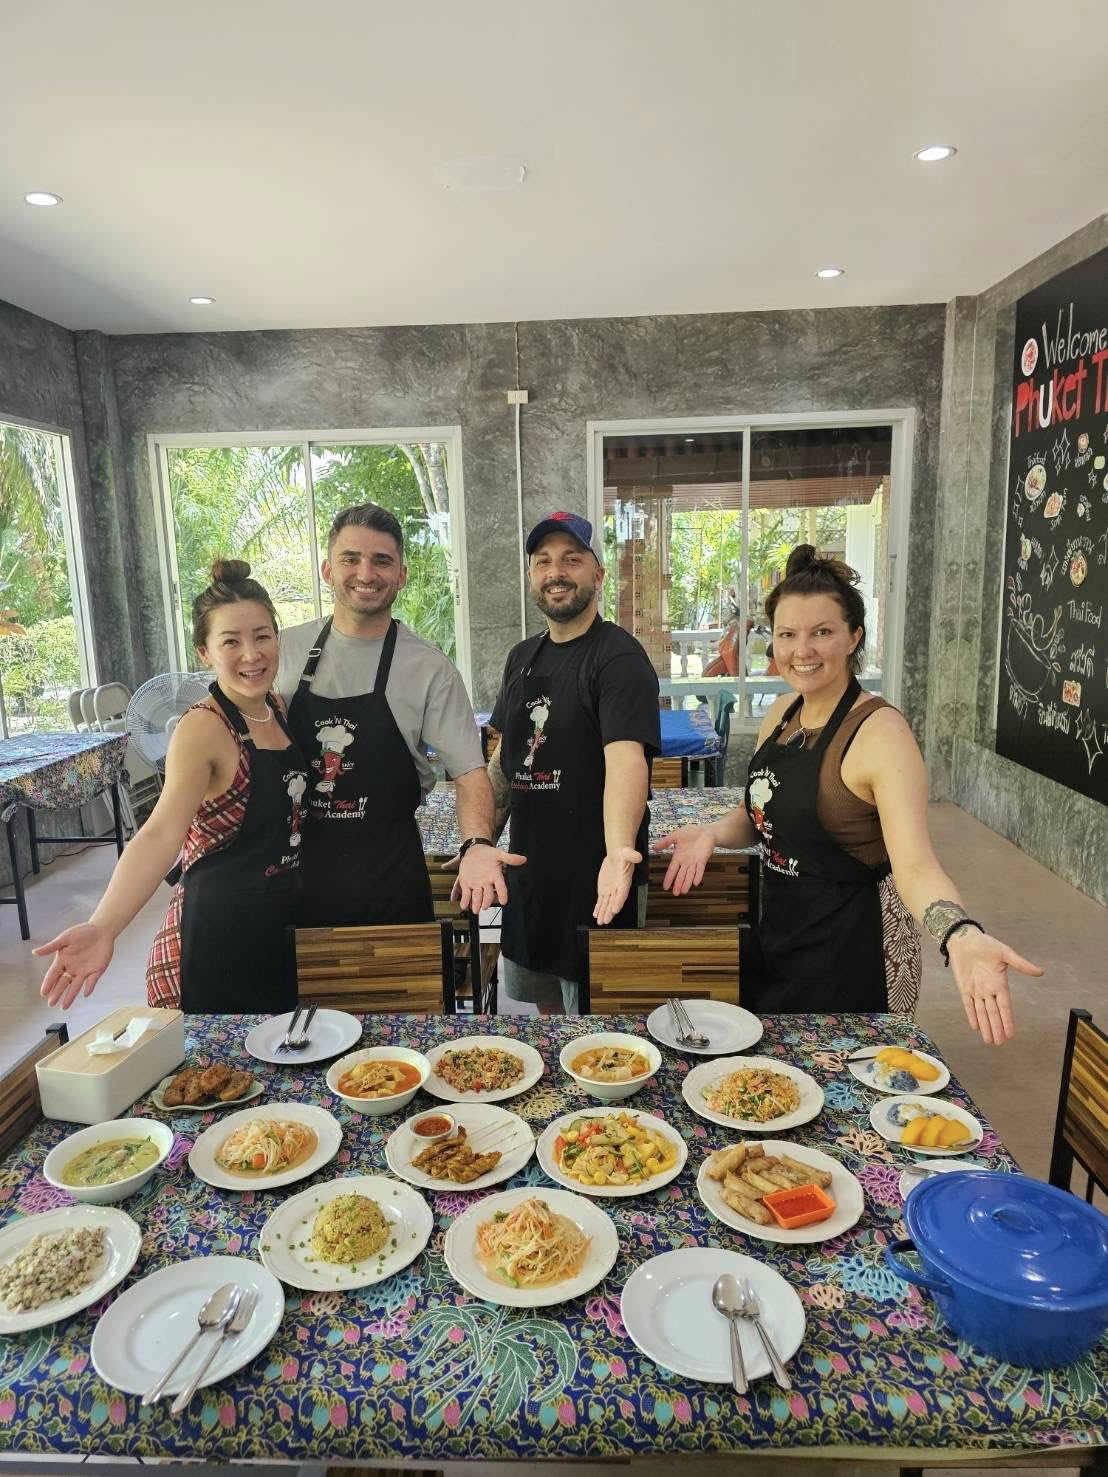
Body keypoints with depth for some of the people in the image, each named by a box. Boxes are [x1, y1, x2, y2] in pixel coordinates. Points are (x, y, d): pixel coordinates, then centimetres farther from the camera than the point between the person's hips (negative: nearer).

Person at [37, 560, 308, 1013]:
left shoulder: (280, 710, 3)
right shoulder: (203, 728, -18)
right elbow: (162, 834, -32)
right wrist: (103, 927, -44)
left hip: (285, 924, 7)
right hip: (220, 931, -7)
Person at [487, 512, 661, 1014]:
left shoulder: (619, 658, -16)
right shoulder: (522, 657, 8)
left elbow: (626, 758, -30)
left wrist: (618, 851, -45)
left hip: (593, 880, -7)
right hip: (528, 873, 7)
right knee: (545, 1008, 22)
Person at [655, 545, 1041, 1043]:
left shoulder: (881, 733, -21)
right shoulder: (781, 713, 1)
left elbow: (914, 865, -29)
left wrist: (961, 936, -49)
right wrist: (712, 832, -7)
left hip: (850, 955, -7)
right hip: (776, 939, 7)